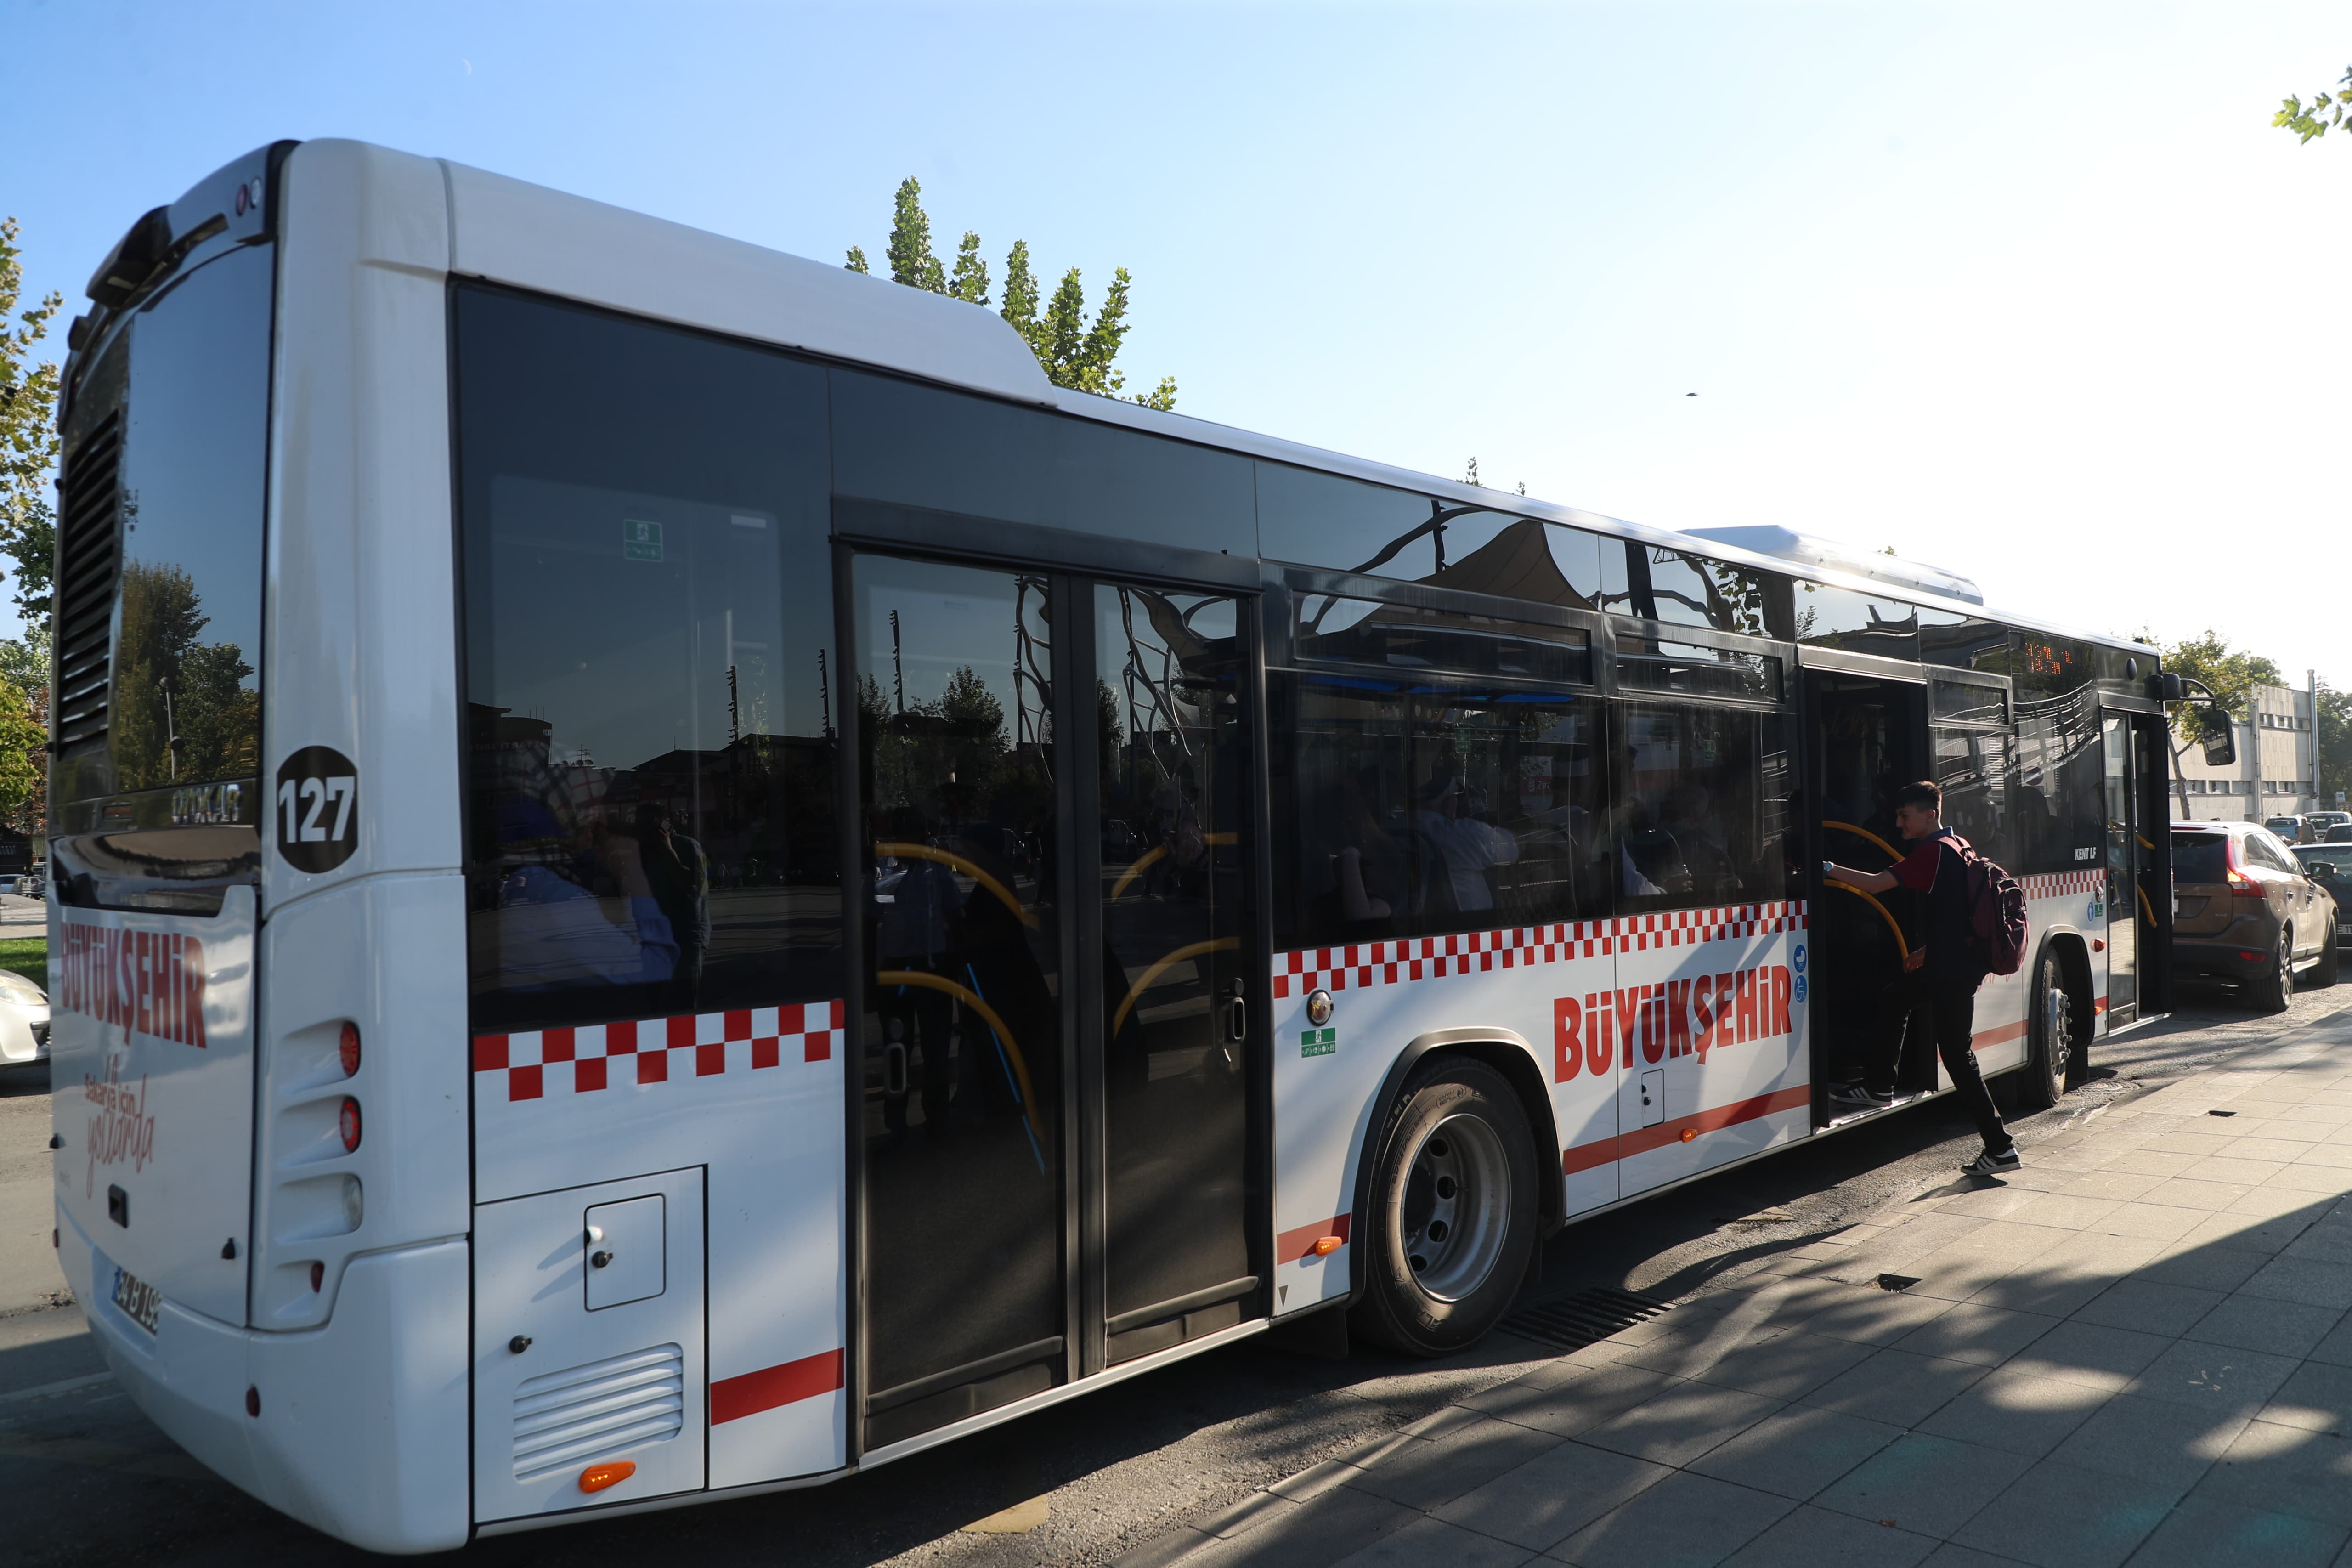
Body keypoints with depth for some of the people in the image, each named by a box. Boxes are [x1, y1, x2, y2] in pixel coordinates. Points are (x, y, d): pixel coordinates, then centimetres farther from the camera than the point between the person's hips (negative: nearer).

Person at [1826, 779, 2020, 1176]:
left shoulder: (1933, 851, -16)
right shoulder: (1959, 846, 13)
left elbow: (1876, 884, -20)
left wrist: (1828, 869, -13)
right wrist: (1929, 949, 23)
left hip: (1952, 972, -10)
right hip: (1950, 962, 10)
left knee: (1958, 1055, -5)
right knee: (1894, 1000, 24)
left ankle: (2000, 1147, 0)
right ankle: (1879, 1087, 34)